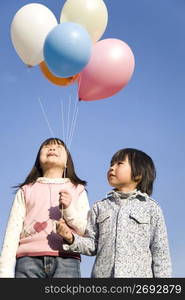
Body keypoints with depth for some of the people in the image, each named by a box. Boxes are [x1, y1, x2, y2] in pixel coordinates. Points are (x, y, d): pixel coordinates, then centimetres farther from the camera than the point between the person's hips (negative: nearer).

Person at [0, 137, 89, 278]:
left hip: (65, 259, 0)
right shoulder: (27, 190, 21)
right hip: (29, 259, 0)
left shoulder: (77, 190, 22)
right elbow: (13, 231, 10)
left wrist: (69, 209, -5)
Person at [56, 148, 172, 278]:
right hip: (103, 275, 2)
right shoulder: (100, 207, 15)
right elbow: (92, 245, 12)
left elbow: (160, 251, 5)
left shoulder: (151, 208, 7)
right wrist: (72, 239, -6)